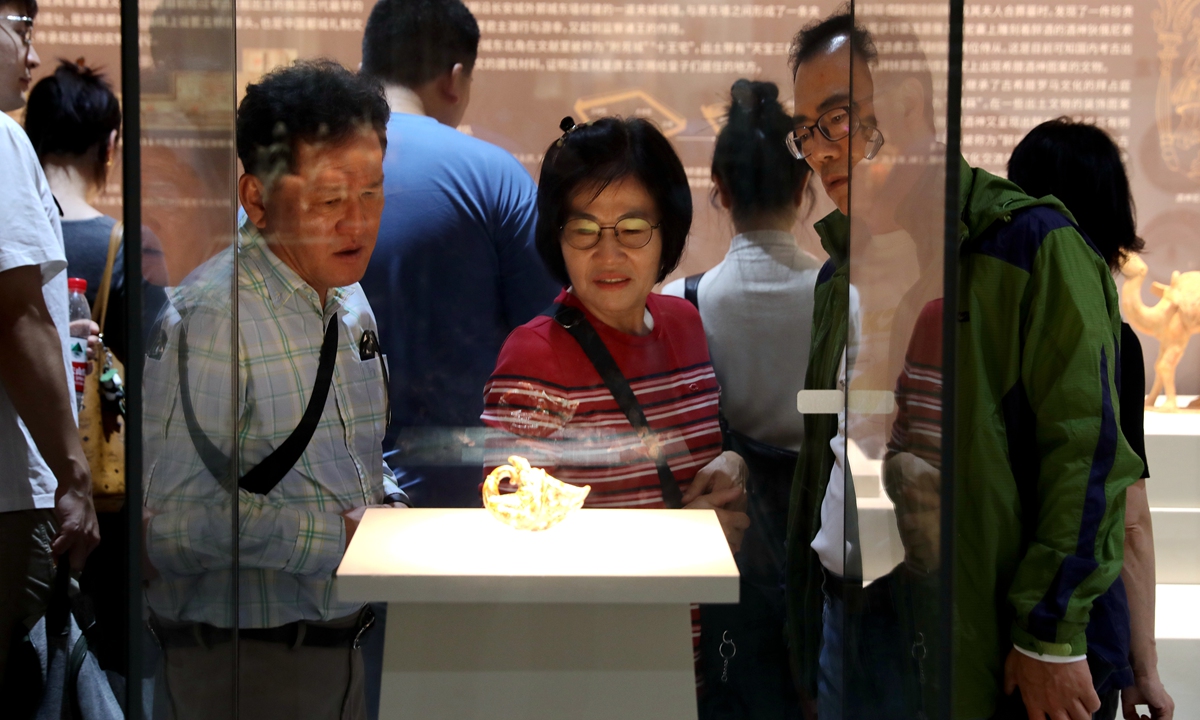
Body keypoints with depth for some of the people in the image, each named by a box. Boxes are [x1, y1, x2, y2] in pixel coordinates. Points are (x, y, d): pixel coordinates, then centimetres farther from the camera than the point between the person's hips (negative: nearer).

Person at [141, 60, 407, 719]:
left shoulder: (350, 302, 9)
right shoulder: (211, 319, -20)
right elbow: (165, 514, -26)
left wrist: (389, 506, 0)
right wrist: (333, 534, -22)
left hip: (339, 643, 8)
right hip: (245, 660, -8)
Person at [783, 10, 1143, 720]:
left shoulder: (1031, 244, -11)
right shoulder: (840, 272, 13)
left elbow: (1086, 450, -15)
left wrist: (1052, 636, -17)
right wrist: (801, 598, 14)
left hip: (973, 640, -7)